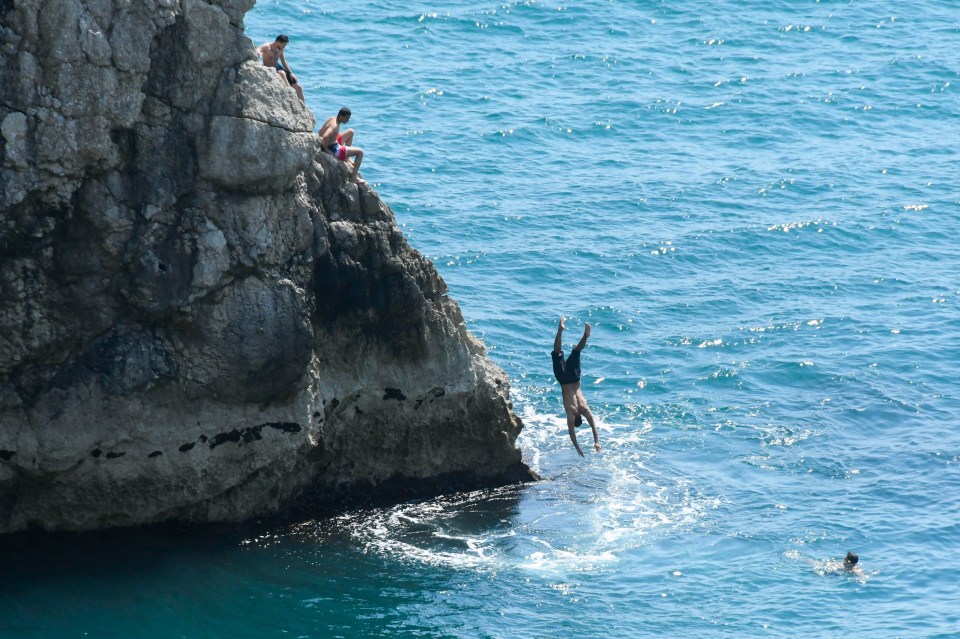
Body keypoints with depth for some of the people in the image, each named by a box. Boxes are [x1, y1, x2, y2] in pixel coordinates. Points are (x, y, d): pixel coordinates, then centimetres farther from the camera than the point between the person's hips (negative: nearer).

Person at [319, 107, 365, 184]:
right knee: (360, 152, -2)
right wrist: (326, 149, -27)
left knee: (350, 132, 27)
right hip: (333, 150, -10)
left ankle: (347, 158, 30)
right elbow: (325, 137, -43)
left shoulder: (332, 119, 0)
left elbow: (320, 132, 10)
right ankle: (353, 177, 1)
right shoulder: (334, 125, -28)